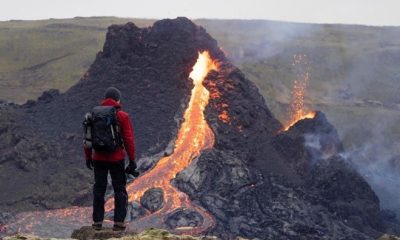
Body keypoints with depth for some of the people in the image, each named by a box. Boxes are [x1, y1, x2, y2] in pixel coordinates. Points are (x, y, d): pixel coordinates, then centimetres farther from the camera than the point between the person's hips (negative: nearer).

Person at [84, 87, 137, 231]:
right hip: (117, 158, -3)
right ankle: (119, 222, 2)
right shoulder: (122, 116, -7)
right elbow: (129, 139, -10)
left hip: (99, 158, 3)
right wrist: (132, 160, -5)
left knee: (99, 189, 12)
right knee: (120, 189, 6)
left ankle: (98, 221, 12)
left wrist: (88, 157, 15)